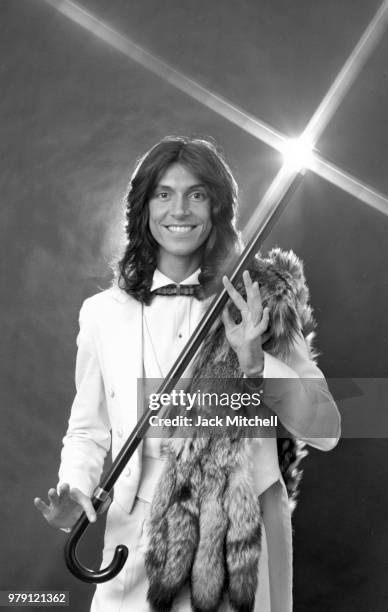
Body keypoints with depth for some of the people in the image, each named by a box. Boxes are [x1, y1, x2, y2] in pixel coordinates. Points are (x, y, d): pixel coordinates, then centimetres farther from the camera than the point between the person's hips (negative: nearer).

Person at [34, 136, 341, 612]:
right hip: (140, 538, 1)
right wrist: (74, 492, -11)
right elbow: (88, 431, 7)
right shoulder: (102, 312, -2)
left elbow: (326, 430, -8)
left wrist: (255, 362, -21)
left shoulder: (253, 302, -5)